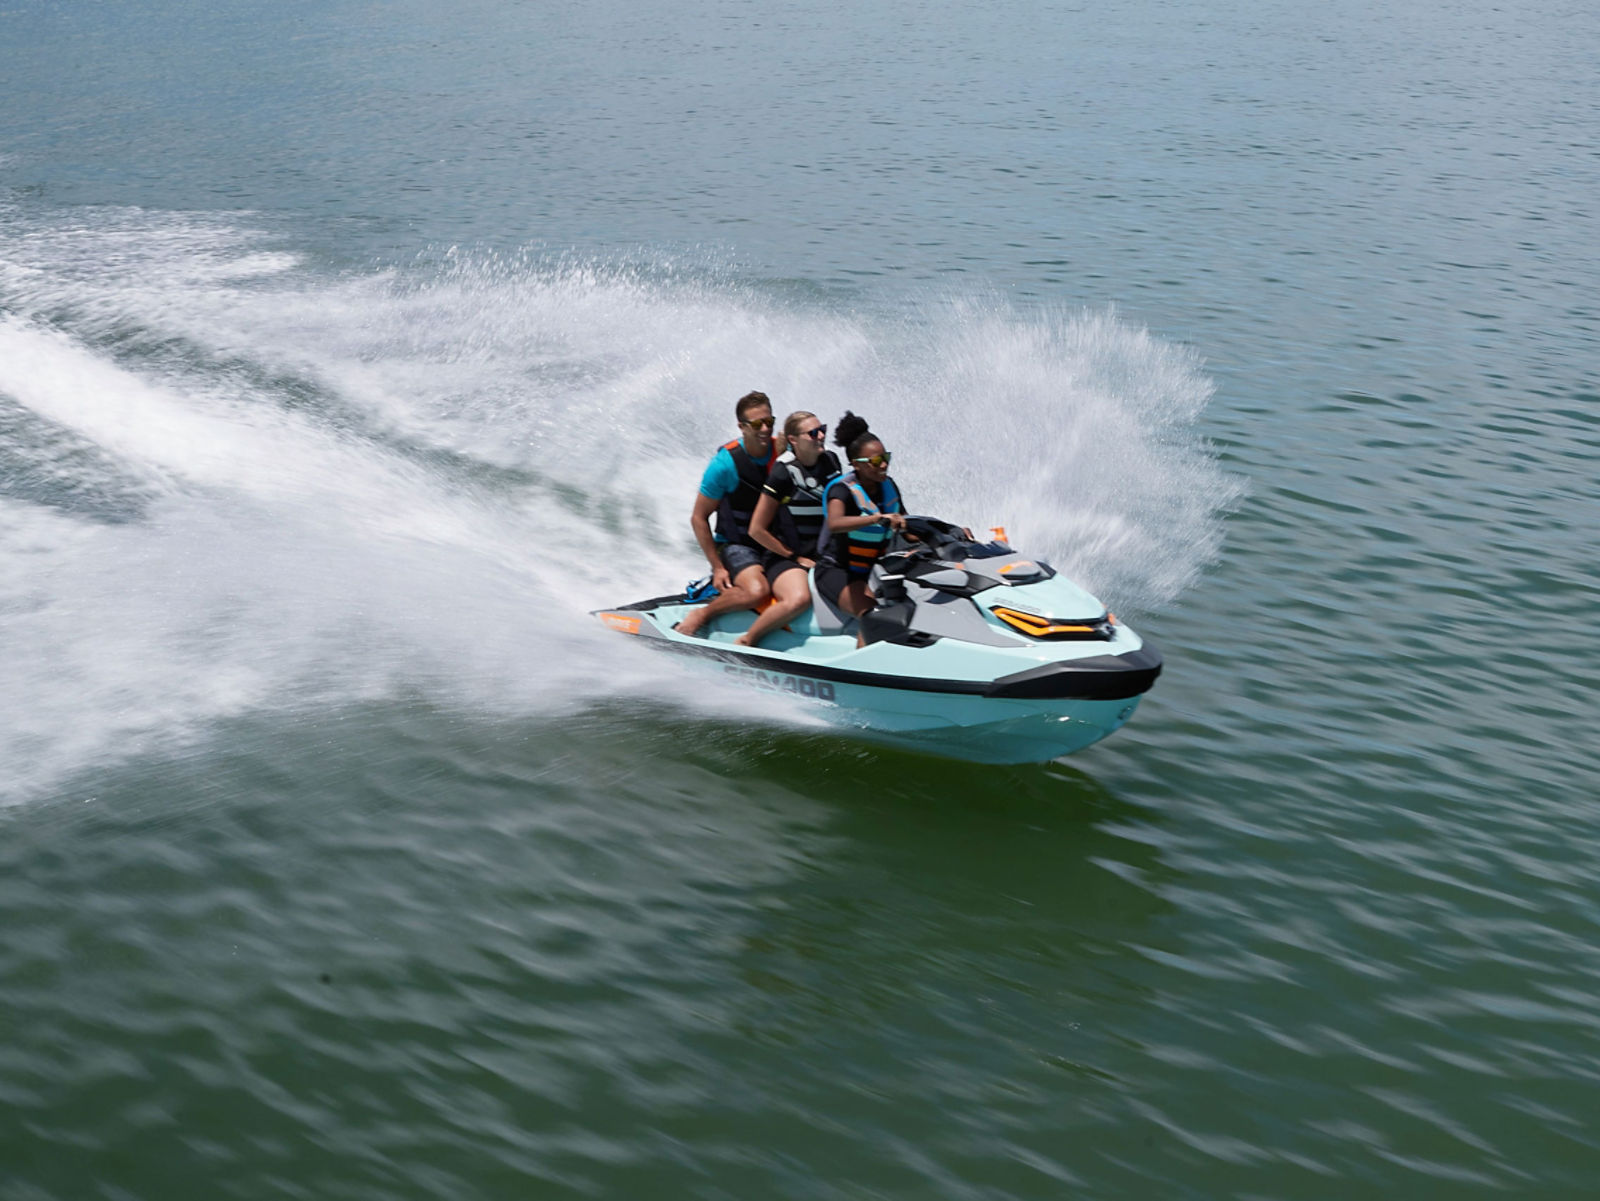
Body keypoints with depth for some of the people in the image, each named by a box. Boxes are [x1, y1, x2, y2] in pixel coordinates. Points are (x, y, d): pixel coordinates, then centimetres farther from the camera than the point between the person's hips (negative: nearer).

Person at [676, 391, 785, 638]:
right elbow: (698, 518, -9)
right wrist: (717, 567, -12)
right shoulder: (725, 462, -16)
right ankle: (700, 615, -8)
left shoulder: (785, 451, -4)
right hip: (736, 545, -5)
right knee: (757, 592, -32)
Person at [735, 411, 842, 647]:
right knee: (799, 599, -36)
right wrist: (796, 558, -8)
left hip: (824, 557, 6)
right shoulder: (784, 472, -11)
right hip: (785, 558, -6)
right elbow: (756, 530, -10)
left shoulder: (831, 461, 8)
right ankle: (744, 641, -18)